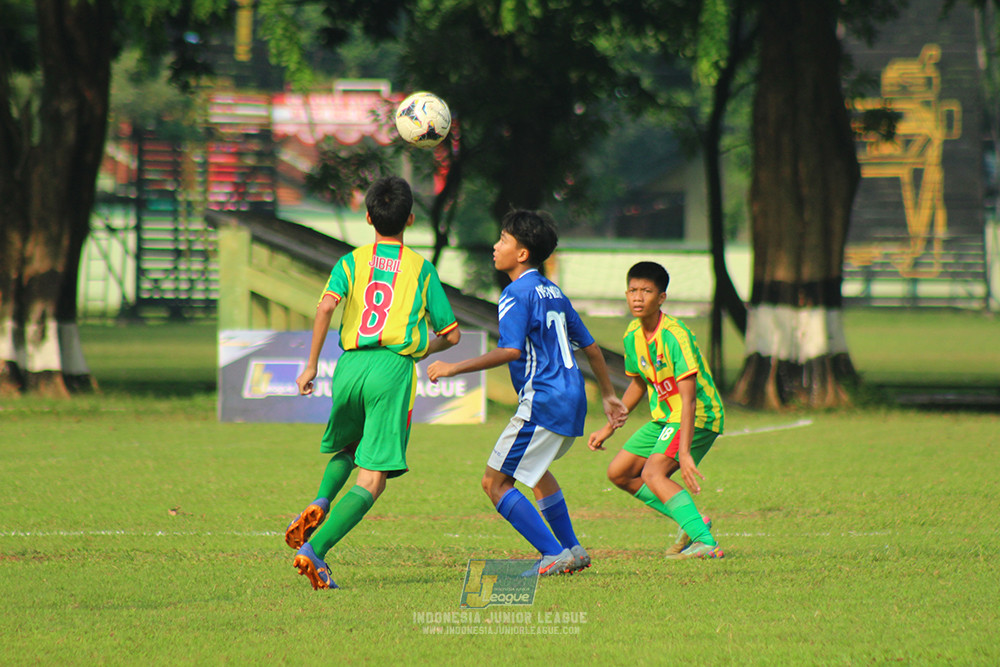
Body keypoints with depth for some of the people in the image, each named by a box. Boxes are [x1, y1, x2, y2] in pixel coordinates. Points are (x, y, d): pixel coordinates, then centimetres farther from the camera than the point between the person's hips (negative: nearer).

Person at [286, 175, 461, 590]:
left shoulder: (352, 262, 10)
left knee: (346, 447, 32)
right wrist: (424, 349, 33)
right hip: (394, 368, -3)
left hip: (350, 365, 3)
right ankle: (314, 549, -22)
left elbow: (326, 306, -8)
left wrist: (311, 365, -5)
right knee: (371, 481, -5)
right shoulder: (421, 269, 9)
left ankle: (320, 504, 3)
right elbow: (451, 335, 11)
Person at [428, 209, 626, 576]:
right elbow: (590, 347, 22)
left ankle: (554, 554, -12)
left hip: (542, 402, -10)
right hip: (572, 402, 10)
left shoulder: (517, 293, -10)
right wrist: (608, 395, 32)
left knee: (495, 482, -6)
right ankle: (573, 550, 34)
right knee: (534, 467, 33)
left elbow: (511, 350, -24)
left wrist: (455, 368, -21)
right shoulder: (553, 292, 17)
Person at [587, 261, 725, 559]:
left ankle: (706, 542, -33)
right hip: (664, 417, 9)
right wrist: (608, 429, 22)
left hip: (698, 416, -9)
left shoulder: (675, 335, -25)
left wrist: (684, 452, -38)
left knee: (652, 473, -27)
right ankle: (690, 522, 14)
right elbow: (639, 384, 19)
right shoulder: (633, 335, 1)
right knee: (619, 473, 11)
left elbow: (688, 397, -30)